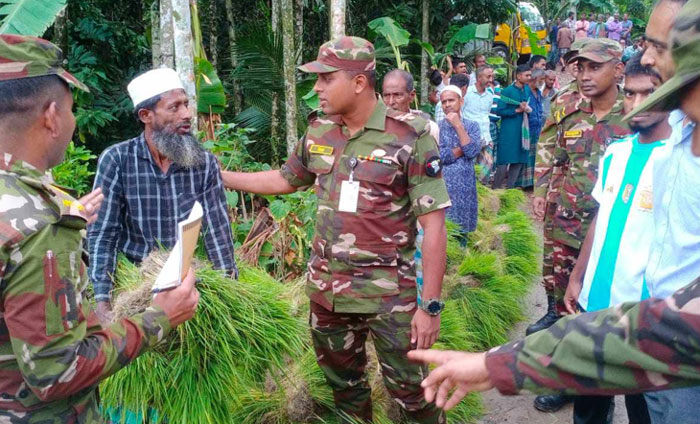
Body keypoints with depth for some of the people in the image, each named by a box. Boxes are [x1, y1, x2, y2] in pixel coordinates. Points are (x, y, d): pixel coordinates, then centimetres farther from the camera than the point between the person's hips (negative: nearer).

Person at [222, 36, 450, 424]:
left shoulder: (410, 137, -15)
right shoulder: (318, 132, 2)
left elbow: (434, 225, -15)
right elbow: (284, 179, 19)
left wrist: (430, 305, -17)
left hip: (389, 293, -5)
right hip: (326, 289, 5)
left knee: (408, 389, 8)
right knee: (343, 385, 21)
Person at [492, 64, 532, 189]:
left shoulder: (527, 90, 9)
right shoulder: (507, 91, -10)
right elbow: (499, 111, -12)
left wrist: (526, 108, 0)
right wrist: (517, 110, -15)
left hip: (522, 131, 7)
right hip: (508, 131, -7)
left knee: (519, 162, 8)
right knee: (503, 163, -5)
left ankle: (509, 188, 19)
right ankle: (495, 188, 7)